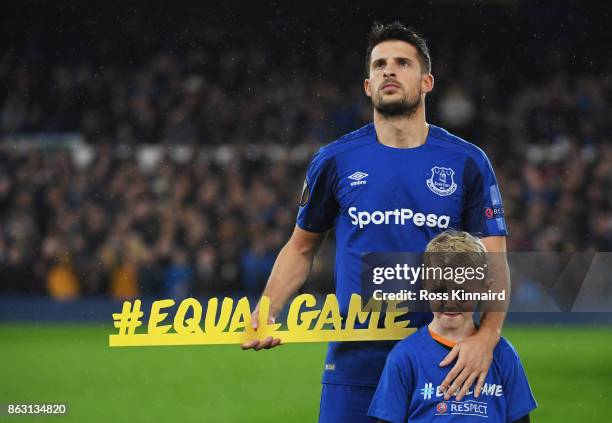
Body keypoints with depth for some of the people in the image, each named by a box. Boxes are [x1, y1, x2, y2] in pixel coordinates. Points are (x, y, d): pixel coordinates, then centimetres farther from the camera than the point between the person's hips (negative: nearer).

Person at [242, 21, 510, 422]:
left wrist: (486, 337, -18)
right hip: (355, 357, 0)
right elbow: (301, 247, 14)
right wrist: (264, 315, -1)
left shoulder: (467, 162, 2)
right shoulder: (335, 160, 4)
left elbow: (495, 262, -1)